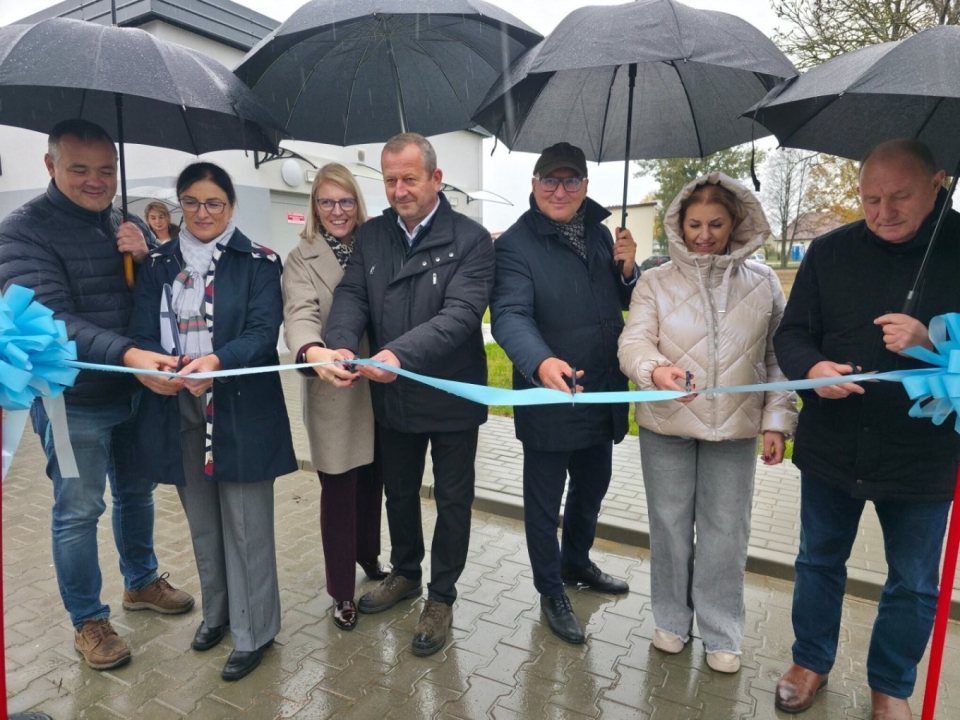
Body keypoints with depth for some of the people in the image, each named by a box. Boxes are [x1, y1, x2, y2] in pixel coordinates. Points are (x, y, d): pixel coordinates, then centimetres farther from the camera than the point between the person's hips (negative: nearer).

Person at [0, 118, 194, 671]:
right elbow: (49, 318, -23)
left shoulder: (127, 226, 5)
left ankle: (141, 581, 41)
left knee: (137, 492, 19)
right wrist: (127, 354, -38)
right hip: (73, 399, -5)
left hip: (136, 391, 5)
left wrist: (145, 257, -16)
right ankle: (89, 621, 26)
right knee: (78, 512, 6)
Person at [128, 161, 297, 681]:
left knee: (245, 525, 3)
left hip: (240, 412, -4)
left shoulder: (258, 263, -3)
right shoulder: (158, 264, 9)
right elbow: (142, 333, 3)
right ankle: (216, 610, 39)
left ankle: (253, 631, 20)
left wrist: (217, 361, -31)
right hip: (178, 410, 4)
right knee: (202, 522, 18)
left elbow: (263, 332, -13)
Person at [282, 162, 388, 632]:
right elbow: (300, 315, -20)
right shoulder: (301, 259, -3)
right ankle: (342, 591, 21)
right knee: (338, 492, 5)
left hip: (376, 388, 3)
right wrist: (313, 352, -40)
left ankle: (368, 557, 40)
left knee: (371, 482, 16)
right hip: (332, 394, -3)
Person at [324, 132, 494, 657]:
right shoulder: (370, 236, 3)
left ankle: (441, 598, 32)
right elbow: (351, 296, -6)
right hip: (391, 396, 5)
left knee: (452, 500, 12)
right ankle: (405, 573, 46)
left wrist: (400, 353, -38)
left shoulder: (471, 239, -12)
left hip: (450, 394, -4)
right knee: (398, 492, 21)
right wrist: (341, 344, -28)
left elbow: (461, 312, -24)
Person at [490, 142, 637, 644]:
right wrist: (541, 362, -46)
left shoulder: (598, 232, 7)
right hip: (549, 398, -6)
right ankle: (551, 593, 33)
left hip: (602, 395, 7)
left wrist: (628, 269, -6)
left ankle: (577, 562, 49)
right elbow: (510, 316, -27)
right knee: (544, 502, 11)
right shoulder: (515, 244, -14)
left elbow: (626, 302, 16)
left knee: (592, 487, 24)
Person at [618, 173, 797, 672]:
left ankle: (721, 634, 29)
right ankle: (671, 619, 33)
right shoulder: (656, 281, -1)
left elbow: (779, 357, 6)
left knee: (726, 533, 10)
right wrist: (655, 370, -34)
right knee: (670, 526, 12)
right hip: (667, 425, 0)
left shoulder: (762, 282, 3)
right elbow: (634, 341, -12)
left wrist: (776, 421, 1)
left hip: (735, 428, 1)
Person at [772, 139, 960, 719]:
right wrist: (812, 368, -20)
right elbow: (792, 333, 0)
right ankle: (811, 661, 40)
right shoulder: (831, 251, -1)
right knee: (819, 561, 18)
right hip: (832, 446, 2)